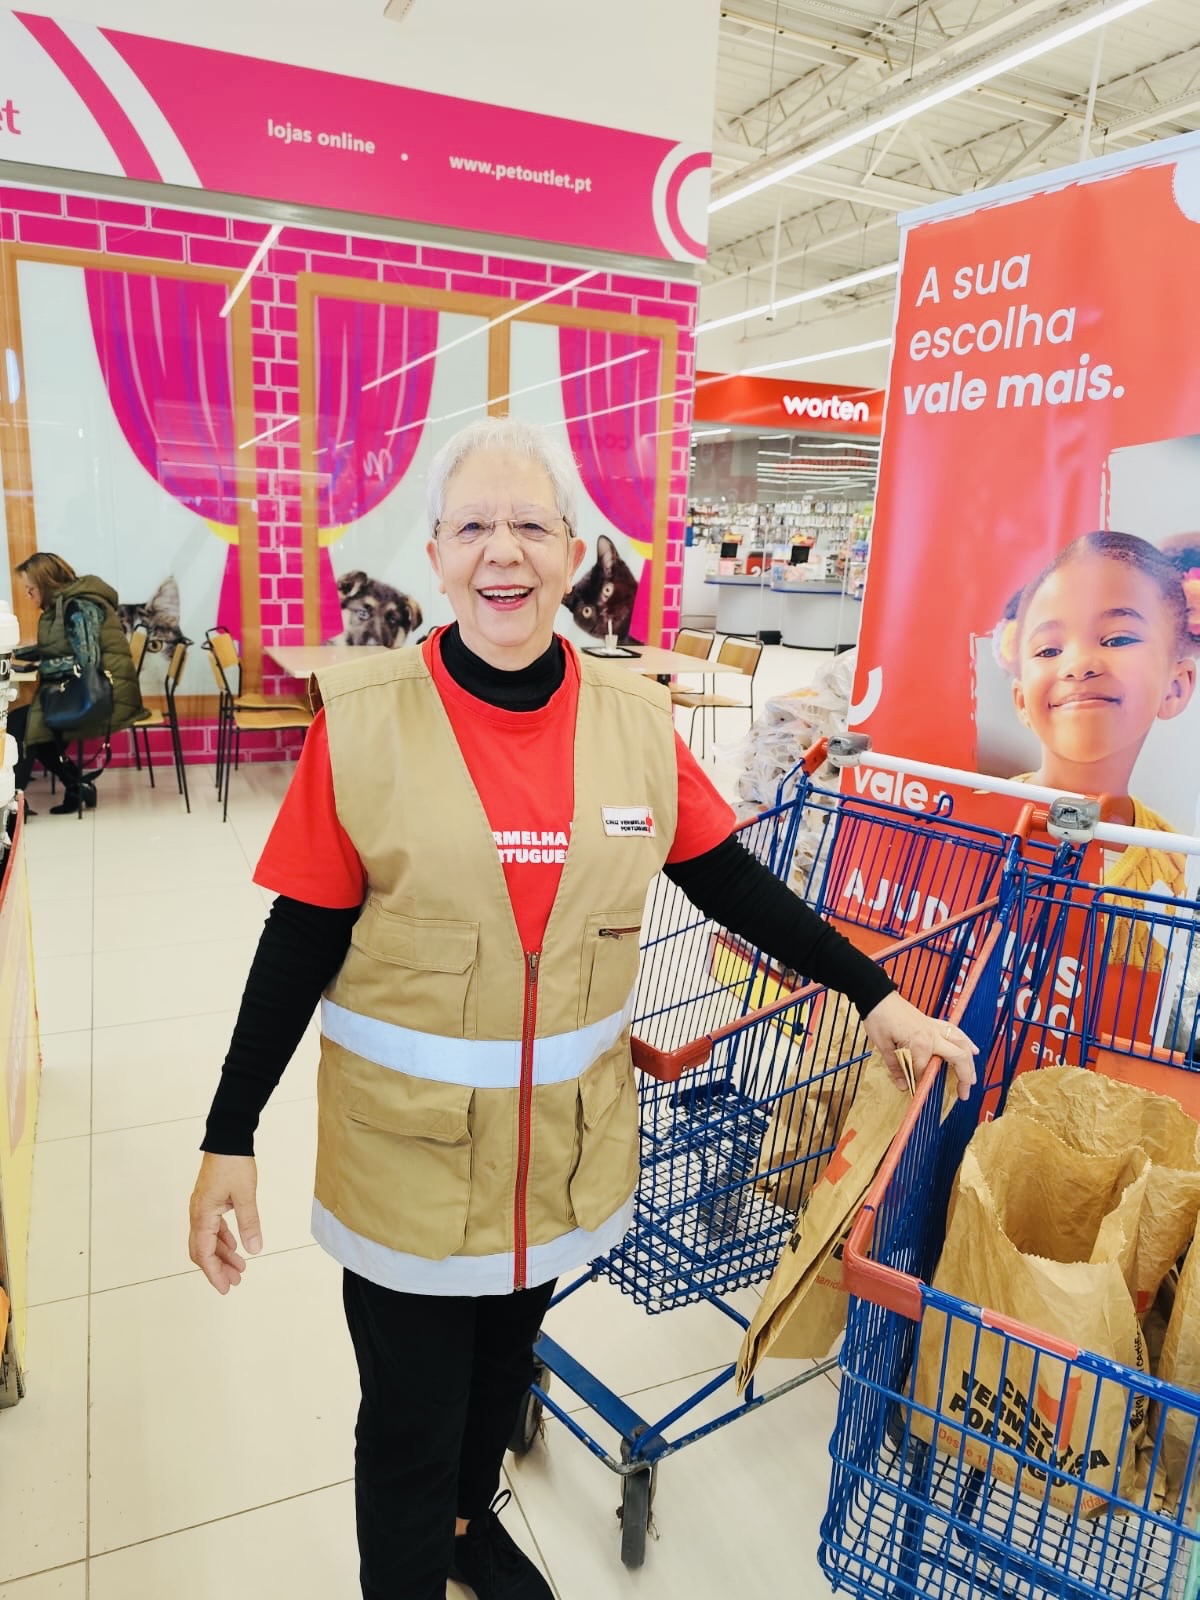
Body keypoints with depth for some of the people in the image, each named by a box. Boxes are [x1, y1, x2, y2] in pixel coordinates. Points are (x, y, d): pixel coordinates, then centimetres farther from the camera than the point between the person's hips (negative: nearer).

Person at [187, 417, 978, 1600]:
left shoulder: (635, 718, -7)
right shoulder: (363, 717, -15)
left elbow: (730, 881, 1)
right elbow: (302, 939, -11)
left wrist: (875, 995, 0)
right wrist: (230, 1141, -10)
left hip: (566, 1136, 4)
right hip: (405, 1144, -3)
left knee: (505, 1355, 28)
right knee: (409, 1422, 13)